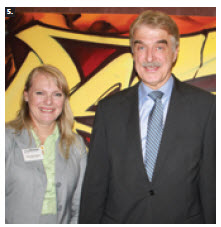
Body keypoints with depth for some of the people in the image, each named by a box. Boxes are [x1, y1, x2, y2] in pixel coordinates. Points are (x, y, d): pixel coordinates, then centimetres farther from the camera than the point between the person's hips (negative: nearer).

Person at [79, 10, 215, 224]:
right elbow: (94, 182, 0)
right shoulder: (109, 109, 0)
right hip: (118, 219, 1)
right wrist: (88, 221, -2)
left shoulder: (205, 105, -6)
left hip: (184, 218, -1)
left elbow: (211, 181, -5)